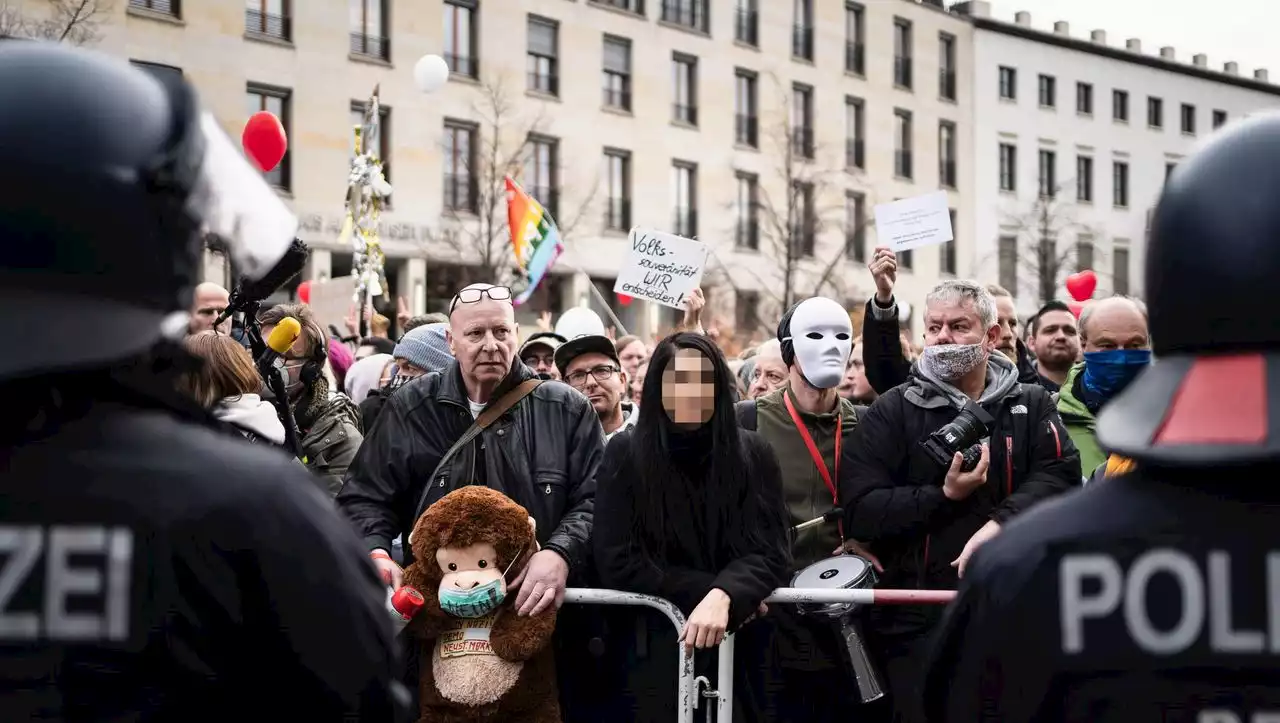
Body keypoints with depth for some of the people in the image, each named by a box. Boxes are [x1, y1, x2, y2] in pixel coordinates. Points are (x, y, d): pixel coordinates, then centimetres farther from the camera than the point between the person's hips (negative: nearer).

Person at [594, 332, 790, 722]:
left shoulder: (754, 455, 1)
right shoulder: (626, 455, -3)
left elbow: (769, 552, -7)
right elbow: (617, 564, -8)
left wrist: (724, 597, -26)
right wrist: (704, 588, -16)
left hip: (740, 650, 1)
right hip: (655, 650, -1)